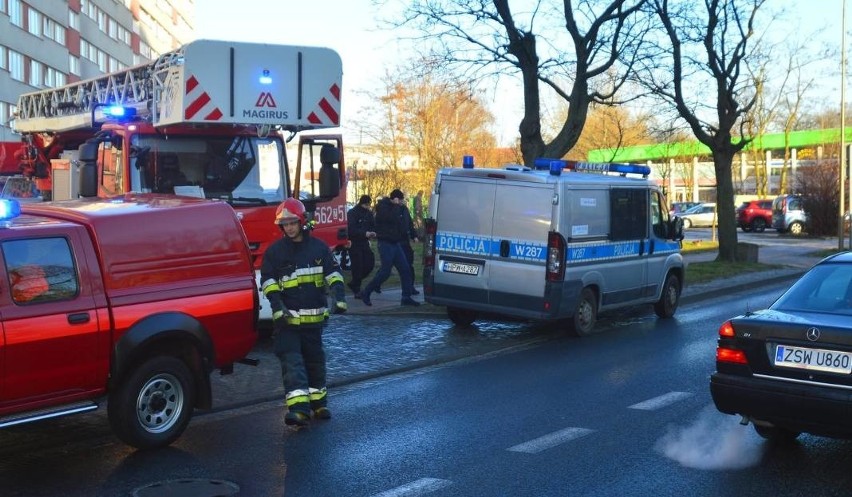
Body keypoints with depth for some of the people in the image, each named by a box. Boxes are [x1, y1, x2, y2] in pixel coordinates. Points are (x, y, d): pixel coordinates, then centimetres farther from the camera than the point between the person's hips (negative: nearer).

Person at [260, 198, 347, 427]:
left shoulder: (318, 247, 6)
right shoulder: (274, 251, 0)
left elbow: (332, 272, 7)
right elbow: (268, 280, -2)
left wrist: (339, 296, -8)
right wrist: (277, 304, -15)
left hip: (314, 316, 3)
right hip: (287, 318, -3)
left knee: (315, 359, 13)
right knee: (292, 361, -13)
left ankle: (318, 402, 27)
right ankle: (299, 408, -21)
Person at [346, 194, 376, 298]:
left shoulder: (369, 213, 9)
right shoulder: (352, 213, -11)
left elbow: (373, 226, 12)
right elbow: (351, 229, -21)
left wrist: (372, 233, -12)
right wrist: (365, 233, -31)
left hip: (364, 243, 6)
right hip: (354, 244, -6)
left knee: (370, 264, 2)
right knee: (357, 266, -6)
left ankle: (354, 283, 21)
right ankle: (357, 291, 5)